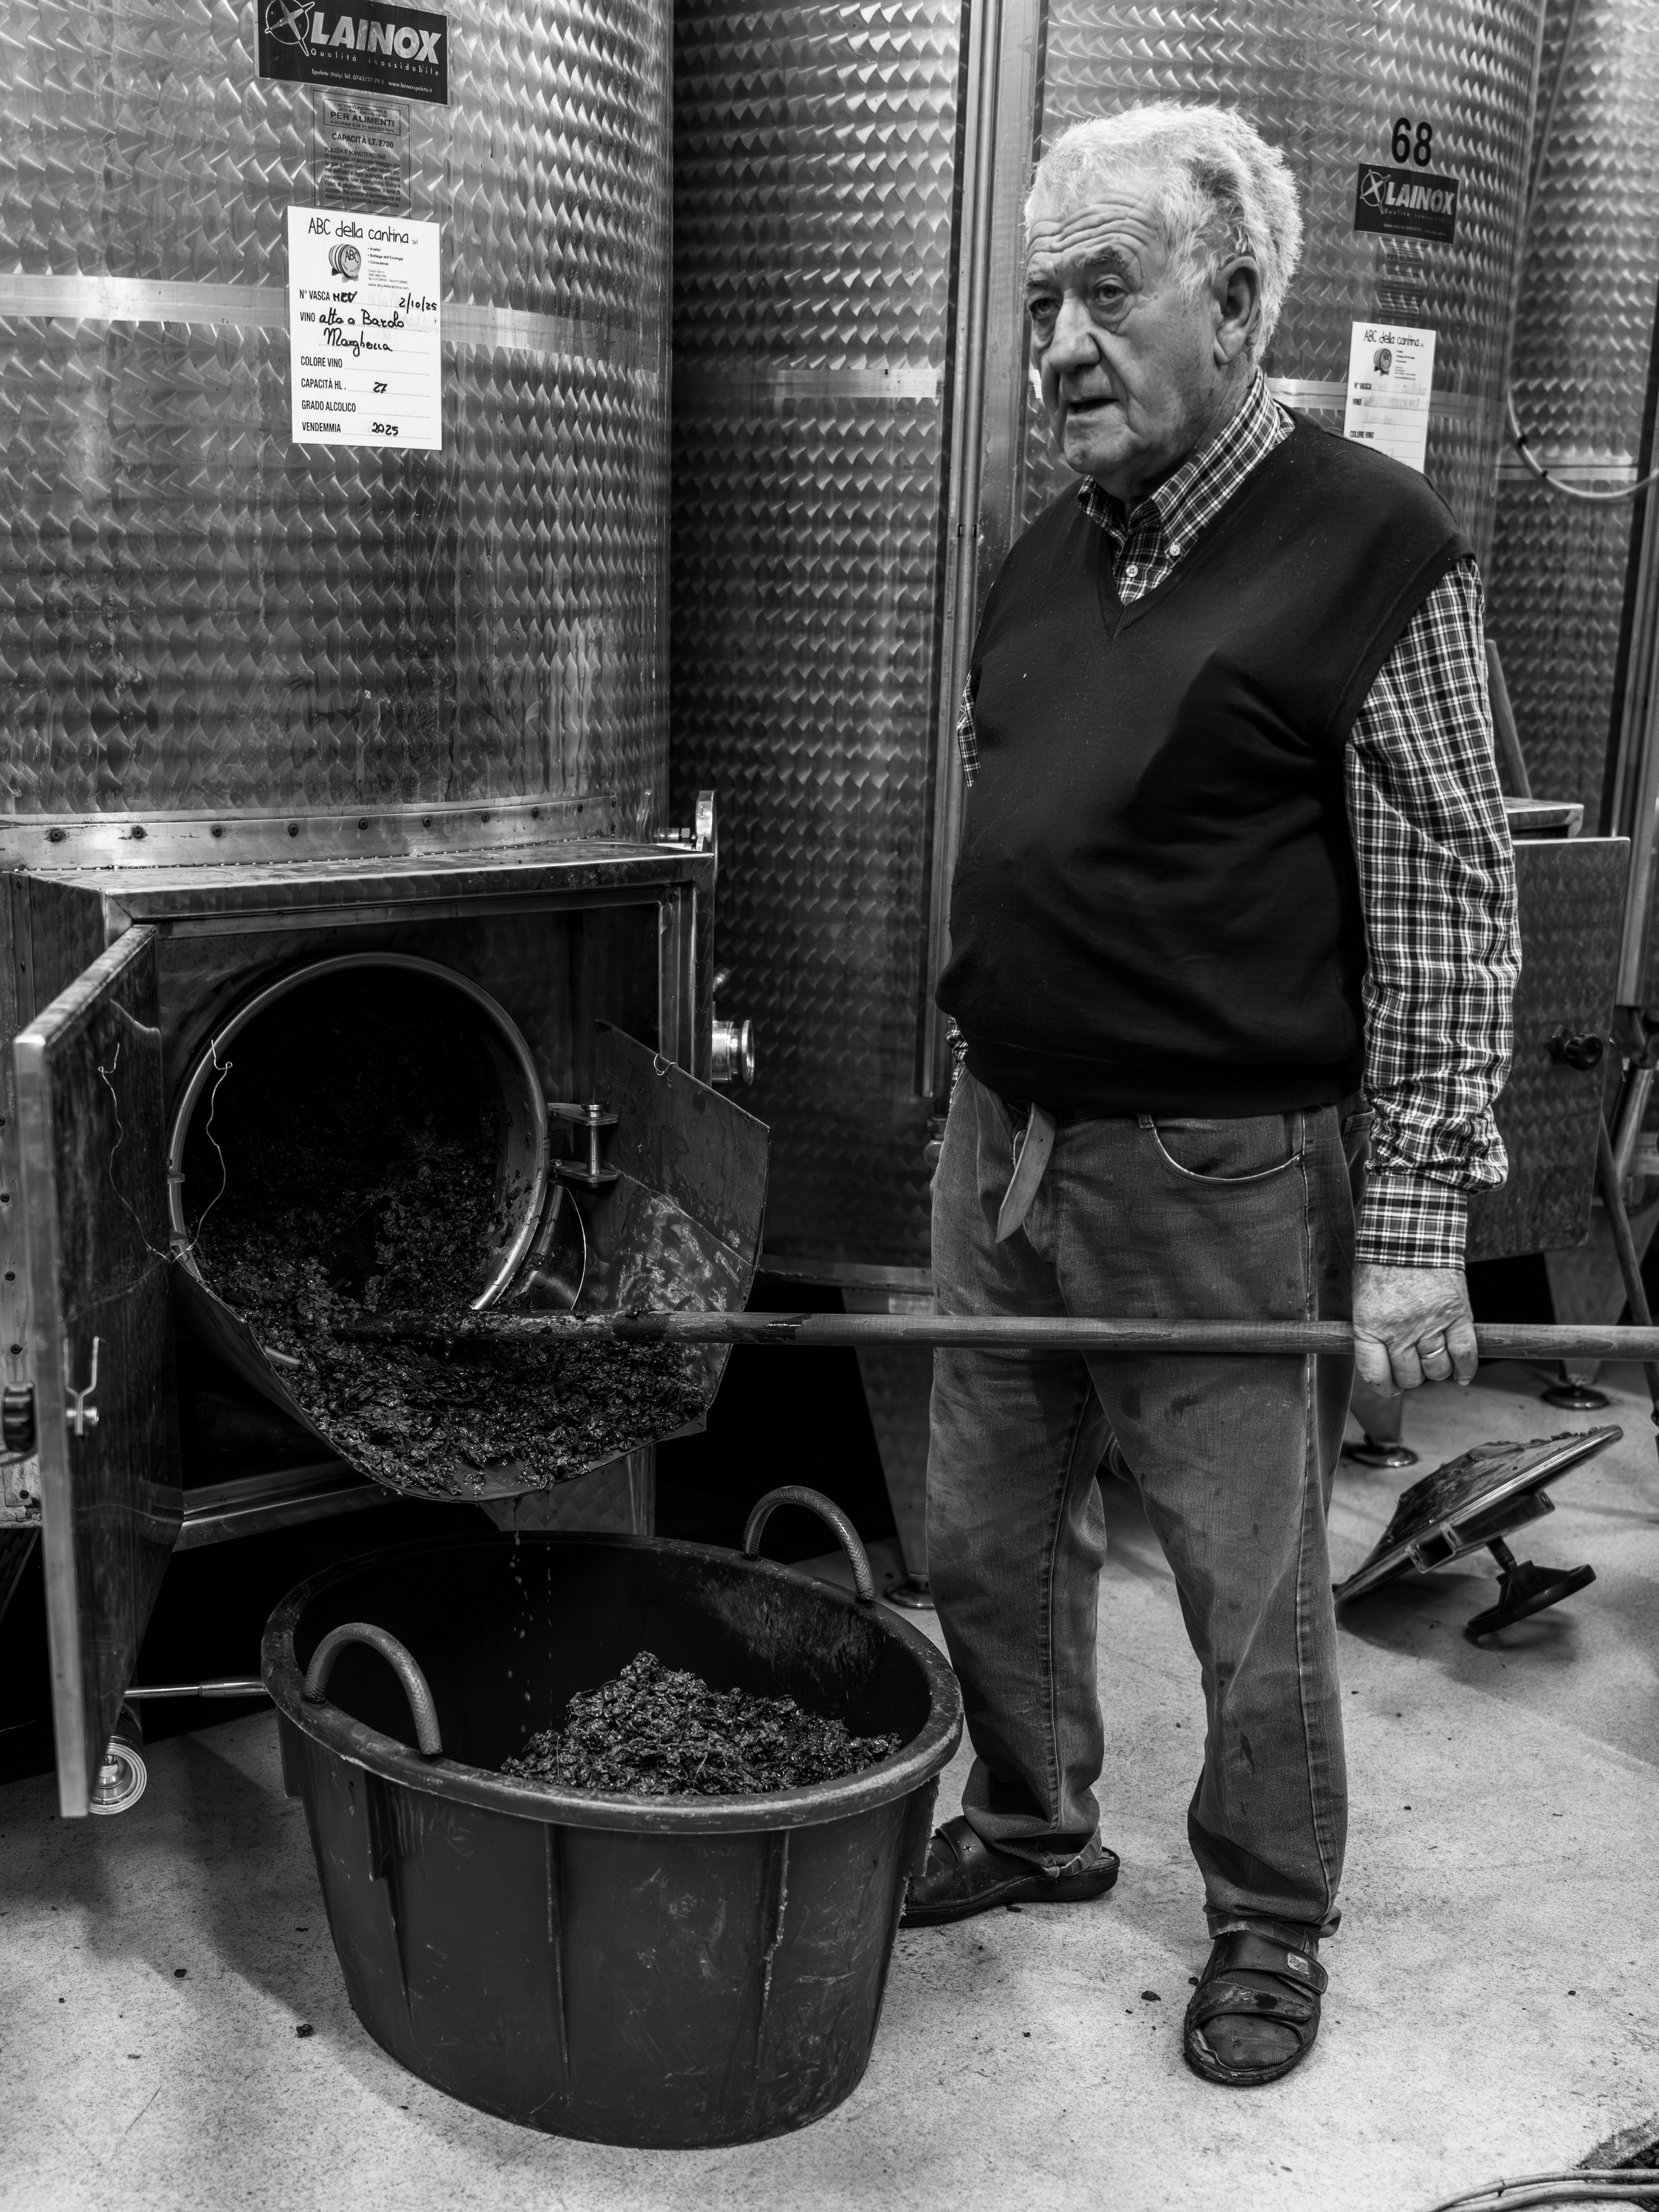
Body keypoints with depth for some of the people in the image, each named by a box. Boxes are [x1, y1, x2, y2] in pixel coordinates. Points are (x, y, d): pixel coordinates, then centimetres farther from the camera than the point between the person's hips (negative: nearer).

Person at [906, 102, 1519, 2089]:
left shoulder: (1371, 551, -10)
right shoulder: (1045, 561, 11)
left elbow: (1450, 915, -11)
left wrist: (1416, 1221, -14)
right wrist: (982, 1116, 16)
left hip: (1221, 1178, -6)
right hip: (1004, 1144, 7)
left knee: (1250, 1591, 8)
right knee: (988, 1539, 17)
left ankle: (1270, 1924, 31)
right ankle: (1033, 1825, 40)